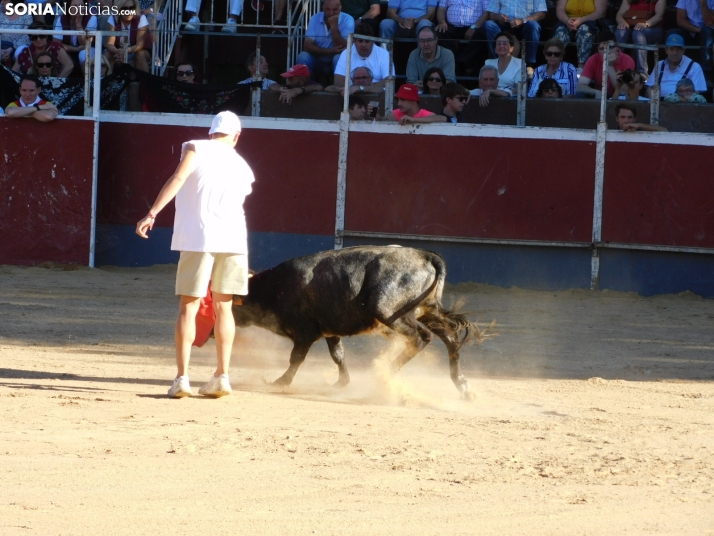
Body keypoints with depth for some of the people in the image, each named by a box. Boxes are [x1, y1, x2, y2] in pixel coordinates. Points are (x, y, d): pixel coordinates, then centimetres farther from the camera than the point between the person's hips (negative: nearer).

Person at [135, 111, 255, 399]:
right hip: (233, 239, 3)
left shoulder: (196, 149, 3)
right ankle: (221, 376, 11)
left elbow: (177, 180, -12)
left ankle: (182, 378, -7)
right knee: (223, 307, 13)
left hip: (198, 239, -3)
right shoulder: (242, 168, 17)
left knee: (188, 307, 0)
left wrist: (152, 213, -17)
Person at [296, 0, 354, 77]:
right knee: (303, 57, -26)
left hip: (337, 62, -2)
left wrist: (334, 26, -29)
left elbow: (343, 49, -21)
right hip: (318, 60, 2)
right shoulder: (315, 19, -7)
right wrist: (330, 51, -27)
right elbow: (308, 46, -15)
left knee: (339, 58, -33)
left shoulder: (347, 20, -14)